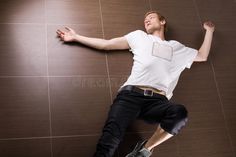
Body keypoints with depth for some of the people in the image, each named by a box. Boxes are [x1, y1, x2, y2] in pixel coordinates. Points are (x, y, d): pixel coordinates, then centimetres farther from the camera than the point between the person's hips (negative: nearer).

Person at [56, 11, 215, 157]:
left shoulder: (177, 47, 31)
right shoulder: (139, 36, 26)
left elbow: (202, 56, 36)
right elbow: (106, 44, 24)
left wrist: (209, 30, 44)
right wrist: (76, 37, 23)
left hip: (158, 100, 1)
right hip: (131, 94, -1)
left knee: (180, 113, -34)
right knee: (110, 139, -28)